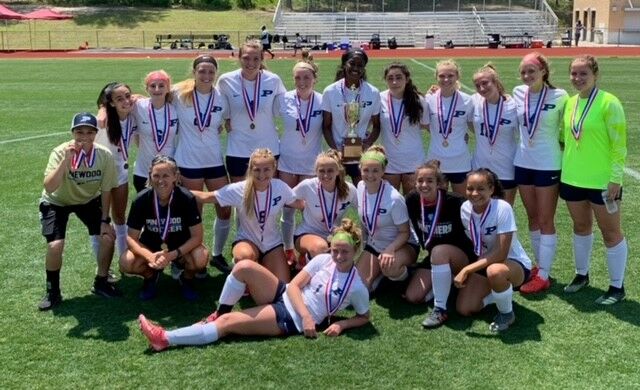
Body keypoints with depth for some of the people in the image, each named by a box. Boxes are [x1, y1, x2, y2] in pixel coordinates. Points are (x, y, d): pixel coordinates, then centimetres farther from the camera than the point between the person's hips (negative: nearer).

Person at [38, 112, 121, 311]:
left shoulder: (105, 156, -23)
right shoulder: (61, 152, -31)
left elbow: (106, 190, -9)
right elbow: (49, 188, -43)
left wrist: (105, 220, -9)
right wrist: (66, 160, -50)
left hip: (88, 200, 3)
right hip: (56, 201, -3)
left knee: (108, 237, -11)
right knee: (55, 245, -20)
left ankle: (101, 283, 13)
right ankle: (52, 291, 5)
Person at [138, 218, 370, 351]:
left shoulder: (357, 288, -8)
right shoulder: (323, 260, 1)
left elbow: (364, 317, 5)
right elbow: (294, 285, -2)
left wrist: (341, 325, -14)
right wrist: (307, 315, -16)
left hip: (291, 321, -5)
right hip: (283, 297, 5)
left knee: (228, 323, -19)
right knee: (244, 267, -21)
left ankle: (165, 339, -17)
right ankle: (219, 313, 0)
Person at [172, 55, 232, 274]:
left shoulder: (222, 97, -1)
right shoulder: (180, 94, -9)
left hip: (215, 161, 3)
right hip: (189, 162, -3)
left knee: (225, 211, 5)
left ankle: (217, 255, 26)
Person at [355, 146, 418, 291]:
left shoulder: (394, 198, -27)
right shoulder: (361, 187, -9)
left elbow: (405, 233, -20)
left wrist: (390, 249, -35)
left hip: (401, 245, -5)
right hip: (373, 245, 5)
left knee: (389, 266, -39)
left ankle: (403, 276, -2)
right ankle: (381, 273, 23)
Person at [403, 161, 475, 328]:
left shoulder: (454, 201, -25)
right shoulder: (412, 200, -12)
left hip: (462, 256, -5)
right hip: (434, 257, 5)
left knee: (439, 251, -37)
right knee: (412, 297, -8)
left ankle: (440, 310, -25)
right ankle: (446, 282, 16)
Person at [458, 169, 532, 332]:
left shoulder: (502, 208, -27)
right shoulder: (465, 208, -10)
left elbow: (501, 254, -30)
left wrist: (467, 270, -30)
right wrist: (464, 270, -4)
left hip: (515, 264, -6)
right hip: (482, 265, 6)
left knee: (494, 271, -41)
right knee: (463, 309, -8)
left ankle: (507, 313, -10)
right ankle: (501, 294, 20)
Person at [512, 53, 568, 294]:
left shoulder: (559, 96, -12)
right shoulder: (518, 93, 1)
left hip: (548, 165, -5)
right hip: (522, 163, 5)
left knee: (546, 220, 2)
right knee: (532, 217, 14)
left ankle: (543, 276, 9)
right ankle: (539, 266, 28)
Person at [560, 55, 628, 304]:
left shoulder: (608, 103, -14)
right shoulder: (570, 102, 5)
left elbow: (619, 144, -13)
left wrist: (616, 178, -16)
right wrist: (564, 168, 12)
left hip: (602, 181, -6)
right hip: (572, 179, 6)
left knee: (610, 232, 6)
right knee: (581, 226, 19)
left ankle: (617, 287, 18)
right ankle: (581, 275, 36)